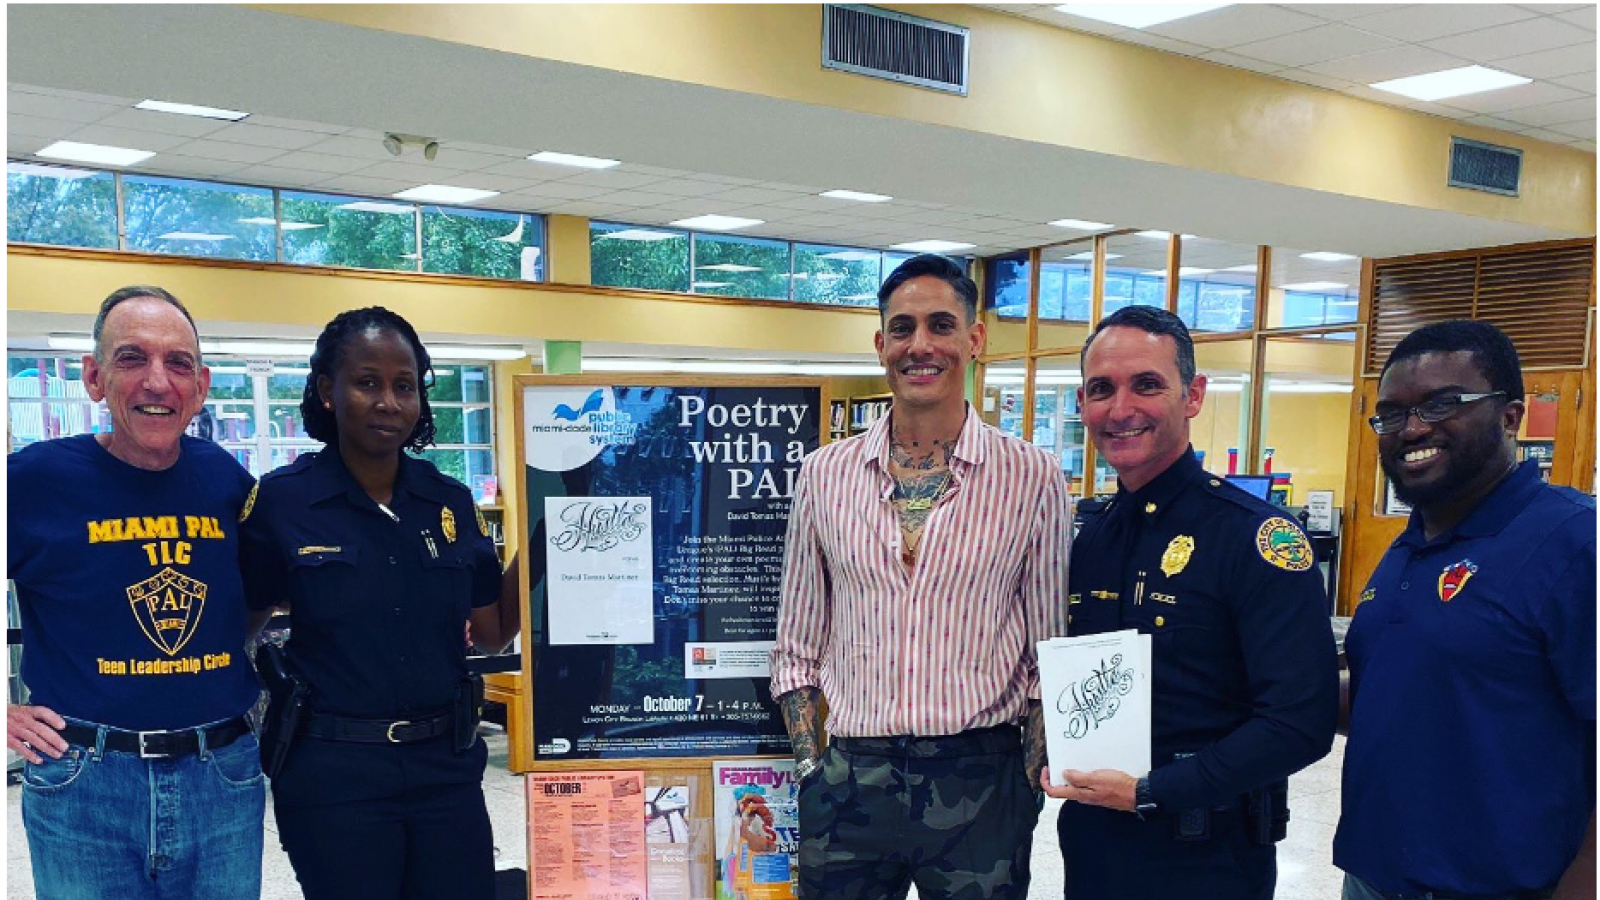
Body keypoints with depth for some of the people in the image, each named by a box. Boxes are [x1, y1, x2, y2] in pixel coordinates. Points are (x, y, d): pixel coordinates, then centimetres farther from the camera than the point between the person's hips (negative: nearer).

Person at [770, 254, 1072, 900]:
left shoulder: (1034, 479, -2)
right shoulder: (824, 475, 3)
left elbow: (1050, 653, 3)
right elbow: (797, 647, 9)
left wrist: (1030, 784, -2)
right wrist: (809, 767, 2)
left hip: (980, 780, -1)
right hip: (850, 779, 2)